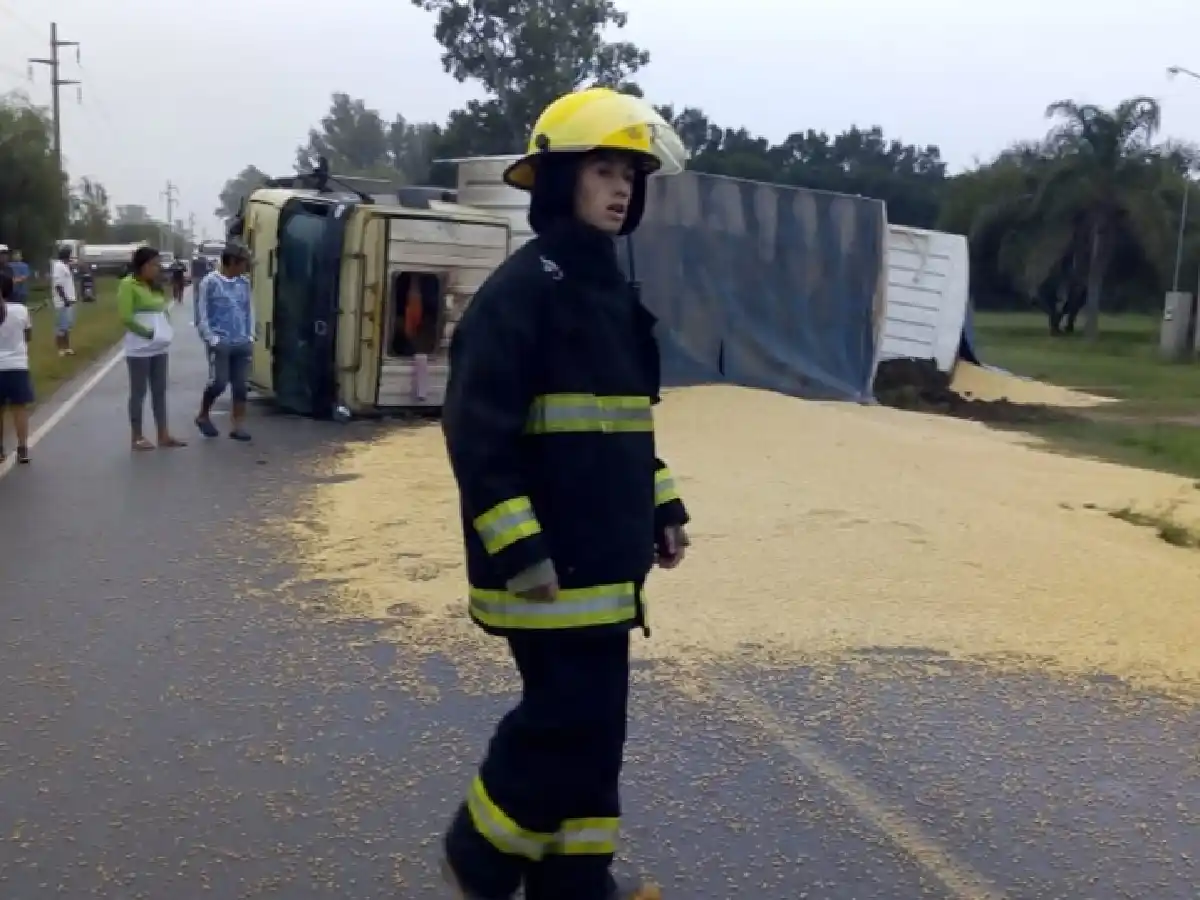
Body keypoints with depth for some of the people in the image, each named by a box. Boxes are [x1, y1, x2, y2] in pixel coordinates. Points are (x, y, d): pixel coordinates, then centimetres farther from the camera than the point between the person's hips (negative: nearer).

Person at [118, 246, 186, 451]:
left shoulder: (156, 286, 12)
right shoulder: (128, 284, -10)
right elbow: (126, 317, -17)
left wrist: (166, 332, 4)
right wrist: (149, 333, -17)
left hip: (160, 347, 7)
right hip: (139, 348, -7)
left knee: (160, 391, 9)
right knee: (139, 392, 2)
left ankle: (163, 435, 15)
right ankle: (137, 437, 10)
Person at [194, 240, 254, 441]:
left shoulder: (244, 282, 9)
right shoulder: (210, 282, -6)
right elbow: (201, 315, -6)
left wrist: (250, 336, 8)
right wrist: (212, 339, -11)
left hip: (242, 344, 5)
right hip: (220, 344, -5)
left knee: (241, 385, 2)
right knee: (219, 383, -8)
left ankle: (238, 425, 9)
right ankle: (203, 416, 16)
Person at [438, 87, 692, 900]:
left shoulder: (611, 288, 15)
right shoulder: (523, 286, -14)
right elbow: (476, 427, -20)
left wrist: (662, 507, 18)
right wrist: (517, 547, -23)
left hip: (604, 557, 9)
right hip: (548, 561, -9)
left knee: (595, 721, 14)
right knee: (567, 717, -4)